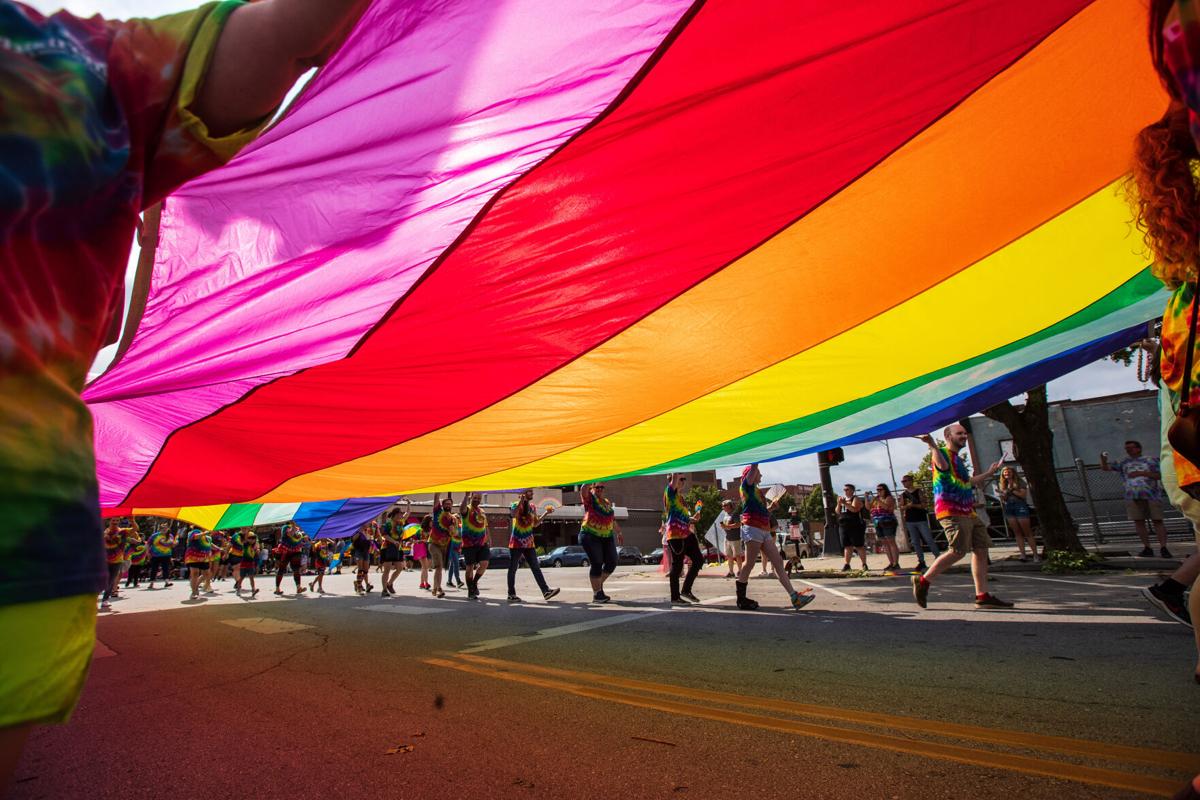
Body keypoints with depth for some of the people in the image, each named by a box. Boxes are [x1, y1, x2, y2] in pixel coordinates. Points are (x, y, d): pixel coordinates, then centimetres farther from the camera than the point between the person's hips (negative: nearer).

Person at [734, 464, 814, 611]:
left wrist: (771, 507, 14)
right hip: (753, 529, -9)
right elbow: (753, 468, -11)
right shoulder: (746, 485, 1)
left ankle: (794, 596, -1)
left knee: (778, 562, 2)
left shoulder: (757, 491, 26)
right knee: (749, 564, -6)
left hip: (765, 531, 9)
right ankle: (741, 599, 2)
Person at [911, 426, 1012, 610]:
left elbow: (969, 482, 39)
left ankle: (982, 596, 7)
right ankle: (923, 580, -4)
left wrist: (989, 473, 46)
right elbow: (943, 466, -30)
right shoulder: (942, 452, -5)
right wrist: (932, 445, -40)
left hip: (968, 512, 10)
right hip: (951, 512, -10)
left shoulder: (959, 459, 25)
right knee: (958, 551, -15)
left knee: (981, 549, 4)